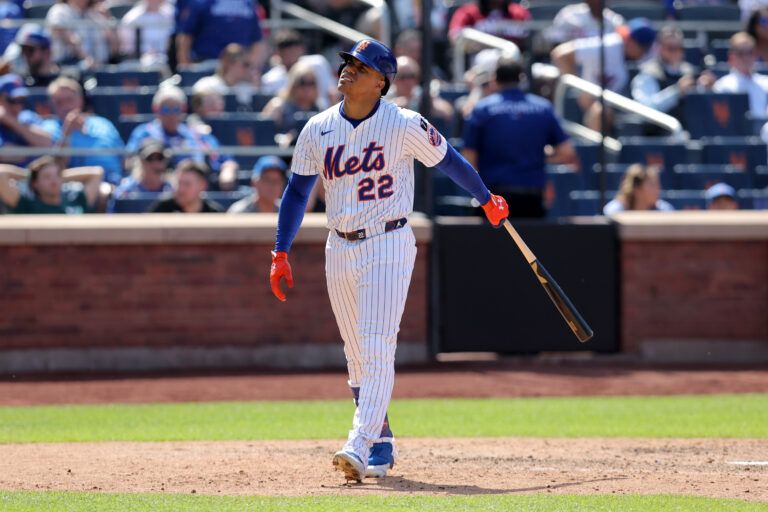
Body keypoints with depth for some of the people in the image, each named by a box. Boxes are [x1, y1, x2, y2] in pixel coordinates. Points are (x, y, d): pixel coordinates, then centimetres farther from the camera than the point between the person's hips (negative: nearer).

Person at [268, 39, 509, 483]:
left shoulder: (405, 126, -10)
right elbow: (297, 191, 9)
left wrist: (486, 199, 17)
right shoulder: (318, 130, 3)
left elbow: (447, 159, 5)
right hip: (340, 249, 5)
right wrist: (281, 254, 5)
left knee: (378, 348, -15)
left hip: (388, 246, -5)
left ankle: (361, 447, -24)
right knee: (357, 354, 11)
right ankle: (381, 444, 24)